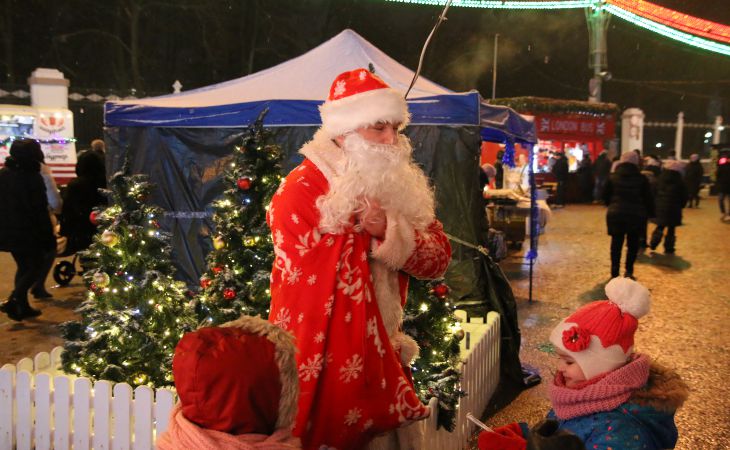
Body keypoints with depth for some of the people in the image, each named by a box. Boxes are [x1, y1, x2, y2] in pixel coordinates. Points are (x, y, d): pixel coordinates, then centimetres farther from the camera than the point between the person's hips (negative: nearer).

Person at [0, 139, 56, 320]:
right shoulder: (32, 177, -16)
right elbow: (40, 210, -16)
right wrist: (49, 237, -11)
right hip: (28, 231, -7)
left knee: (23, 267, 20)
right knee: (35, 266, 5)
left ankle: (22, 306, 19)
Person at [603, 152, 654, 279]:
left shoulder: (613, 177, 2)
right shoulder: (641, 179, -1)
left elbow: (605, 196, 6)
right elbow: (648, 198, 1)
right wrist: (650, 214, 10)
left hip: (616, 214, 1)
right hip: (636, 215, 0)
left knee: (616, 244, 6)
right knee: (633, 244, 13)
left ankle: (614, 273, 5)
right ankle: (629, 271, 13)